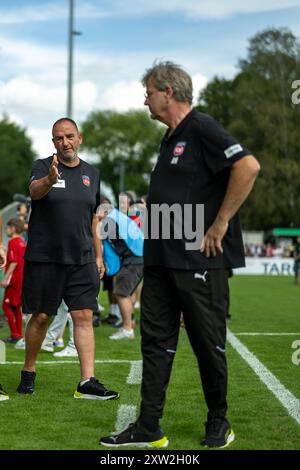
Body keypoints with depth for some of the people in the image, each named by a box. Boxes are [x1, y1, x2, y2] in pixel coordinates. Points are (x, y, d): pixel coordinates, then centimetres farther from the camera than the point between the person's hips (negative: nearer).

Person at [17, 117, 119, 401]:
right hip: (43, 257, -3)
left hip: (82, 260, 3)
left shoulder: (91, 173, 12)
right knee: (41, 317, 4)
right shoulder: (43, 166, -1)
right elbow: (34, 191, -24)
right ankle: (28, 373, 22)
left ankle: (87, 382, -6)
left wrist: (98, 255, 17)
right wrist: (50, 180, -46)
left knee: (84, 316, -5)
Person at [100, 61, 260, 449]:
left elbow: (248, 166, -24)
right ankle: (148, 429, 12)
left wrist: (220, 224, -20)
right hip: (161, 259, 9)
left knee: (208, 343, 3)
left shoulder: (202, 129, -10)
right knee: (156, 342, 7)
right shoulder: (170, 138, 18)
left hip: (200, 260, -9)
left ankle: (218, 422, 19)